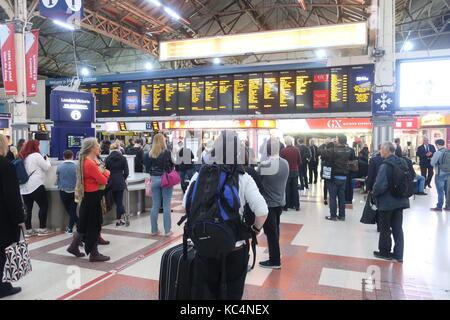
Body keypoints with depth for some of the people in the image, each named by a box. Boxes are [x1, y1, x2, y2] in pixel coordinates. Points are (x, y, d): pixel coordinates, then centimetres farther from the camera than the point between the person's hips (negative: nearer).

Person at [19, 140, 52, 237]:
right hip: (36, 186, -7)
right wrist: (47, 159, 12)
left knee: (28, 209, 8)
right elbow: (47, 167, -4)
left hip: (24, 187, 7)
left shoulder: (23, 157, 14)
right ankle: (42, 229, 5)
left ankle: (28, 230, 11)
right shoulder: (36, 155, -7)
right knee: (44, 206, 4)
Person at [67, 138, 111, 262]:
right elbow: (103, 180, -19)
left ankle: (74, 247, 33)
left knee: (85, 224, 21)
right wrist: (106, 173, 0)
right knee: (94, 225, 1)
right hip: (93, 197, -10)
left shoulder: (86, 161, 10)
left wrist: (102, 173, -2)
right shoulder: (90, 164, -22)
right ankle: (94, 254, 12)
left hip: (88, 196, 10)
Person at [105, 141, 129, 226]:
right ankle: (119, 219, 11)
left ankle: (121, 218, 19)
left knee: (116, 201, 13)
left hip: (111, 182, 2)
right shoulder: (123, 158, -5)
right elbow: (126, 172, -4)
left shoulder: (107, 159, -1)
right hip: (120, 182, -2)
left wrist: (110, 178, 15)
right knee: (119, 200, 5)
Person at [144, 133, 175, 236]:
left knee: (155, 205, 10)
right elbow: (171, 166, -11)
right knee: (166, 205, 3)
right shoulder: (167, 152, -11)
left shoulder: (150, 154, 1)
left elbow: (147, 168, 5)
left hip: (154, 179, 4)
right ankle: (167, 230, 8)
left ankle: (154, 230, 17)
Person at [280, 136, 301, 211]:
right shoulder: (296, 150, -3)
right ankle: (296, 206, 13)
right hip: (295, 171, 3)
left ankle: (286, 206, 8)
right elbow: (300, 162, 2)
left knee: (287, 189, 5)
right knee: (295, 189, 10)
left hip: (287, 171, -3)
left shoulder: (283, 151, -13)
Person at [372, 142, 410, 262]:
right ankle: (398, 254, 21)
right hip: (400, 200, 7)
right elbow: (410, 179, 12)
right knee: (397, 228, 14)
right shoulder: (403, 163, 3)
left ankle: (385, 252, 22)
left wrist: (374, 192, -9)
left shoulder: (385, 166, -21)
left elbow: (380, 185, -28)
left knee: (385, 228, 9)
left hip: (387, 201, -7)